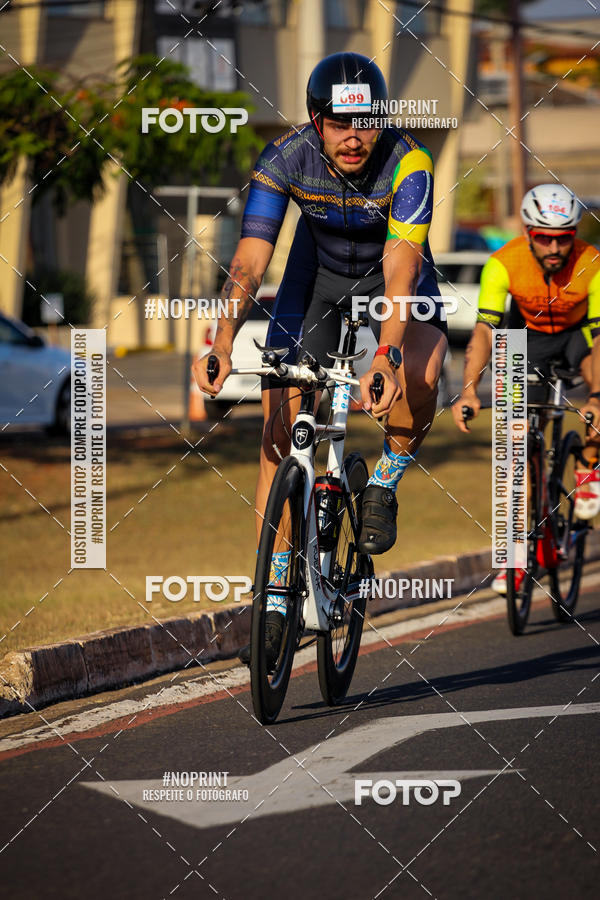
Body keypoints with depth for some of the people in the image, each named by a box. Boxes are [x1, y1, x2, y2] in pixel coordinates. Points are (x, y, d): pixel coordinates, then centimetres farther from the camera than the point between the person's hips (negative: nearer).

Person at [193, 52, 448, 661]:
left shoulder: (408, 163, -32)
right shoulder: (286, 158, -27)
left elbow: (401, 267, -40)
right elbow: (250, 260, -32)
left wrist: (387, 355, -56)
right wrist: (223, 342, -49)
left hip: (395, 276, -2)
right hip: (317, 273, 2)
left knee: (416, 388, -33)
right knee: (279, 427, -10)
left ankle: (383, 486, -1)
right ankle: (274, 594, -1)